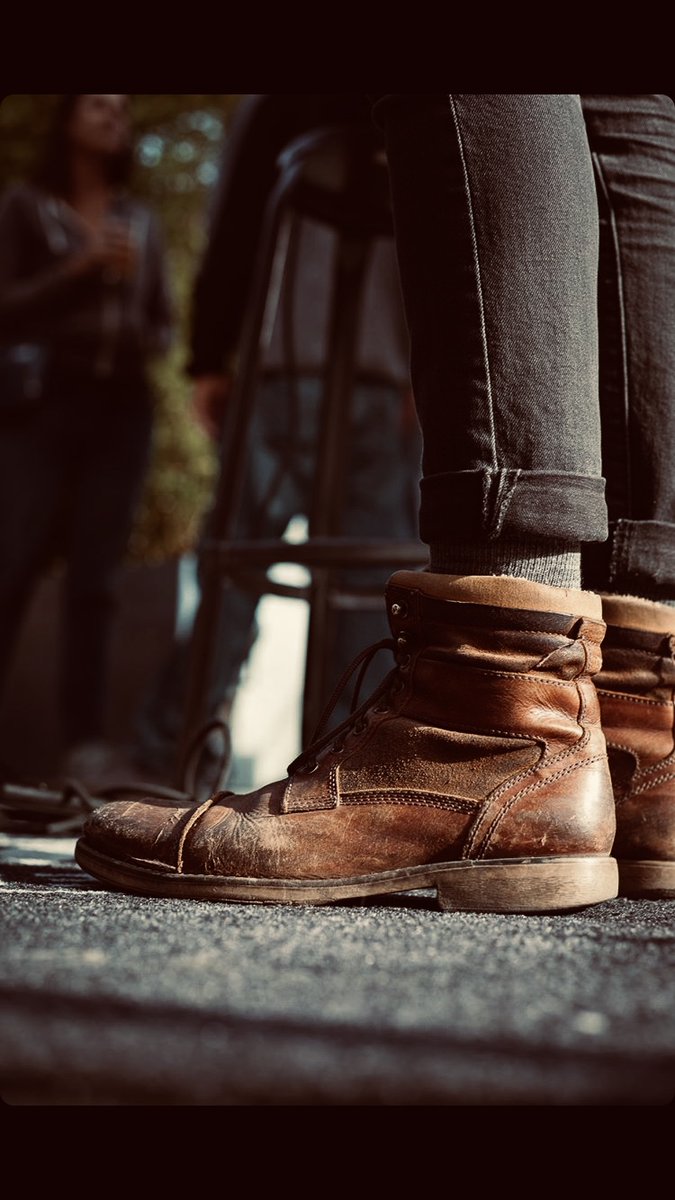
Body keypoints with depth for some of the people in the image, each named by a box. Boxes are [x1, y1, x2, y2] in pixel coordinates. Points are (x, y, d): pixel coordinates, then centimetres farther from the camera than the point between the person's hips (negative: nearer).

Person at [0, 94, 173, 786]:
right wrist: (80, 268, -12)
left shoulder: (142, 223, 19)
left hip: (121, 409, 3)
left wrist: (147, 343, -3)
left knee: (95, 576, -4)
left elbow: (163, 322, 20)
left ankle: (84, 747, -10)